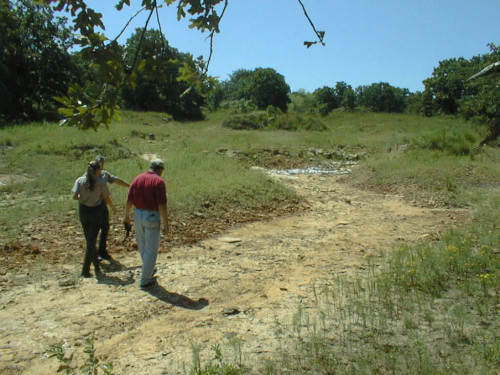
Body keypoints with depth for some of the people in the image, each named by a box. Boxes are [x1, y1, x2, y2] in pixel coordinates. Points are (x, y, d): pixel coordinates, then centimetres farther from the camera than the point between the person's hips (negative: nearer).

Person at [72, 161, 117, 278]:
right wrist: (113, 207, 10)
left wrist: (82, 198, 10)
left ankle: (96, 266, 27)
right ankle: (85, 270, 1)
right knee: (92, 241, 4)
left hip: (83, 211, 3)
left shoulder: (80, 180, -4)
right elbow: (106, 199, -7)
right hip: (96, 212, -3)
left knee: (89, 240, 18)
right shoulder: (101, 182, -11)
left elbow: (75, 196, -12)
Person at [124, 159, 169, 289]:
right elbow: (162, 205, -18)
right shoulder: (159, 181, -13)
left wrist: (127, 216, 18)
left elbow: (129, 201, 4)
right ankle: (145, 280, 12)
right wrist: (166, 223, -11)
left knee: (142, 246, 23)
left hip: (138, 215, 6)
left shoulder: (137, 179, 3)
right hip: (152, 217, -6)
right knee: (151, 249, 6)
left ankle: (149, 270, 42)